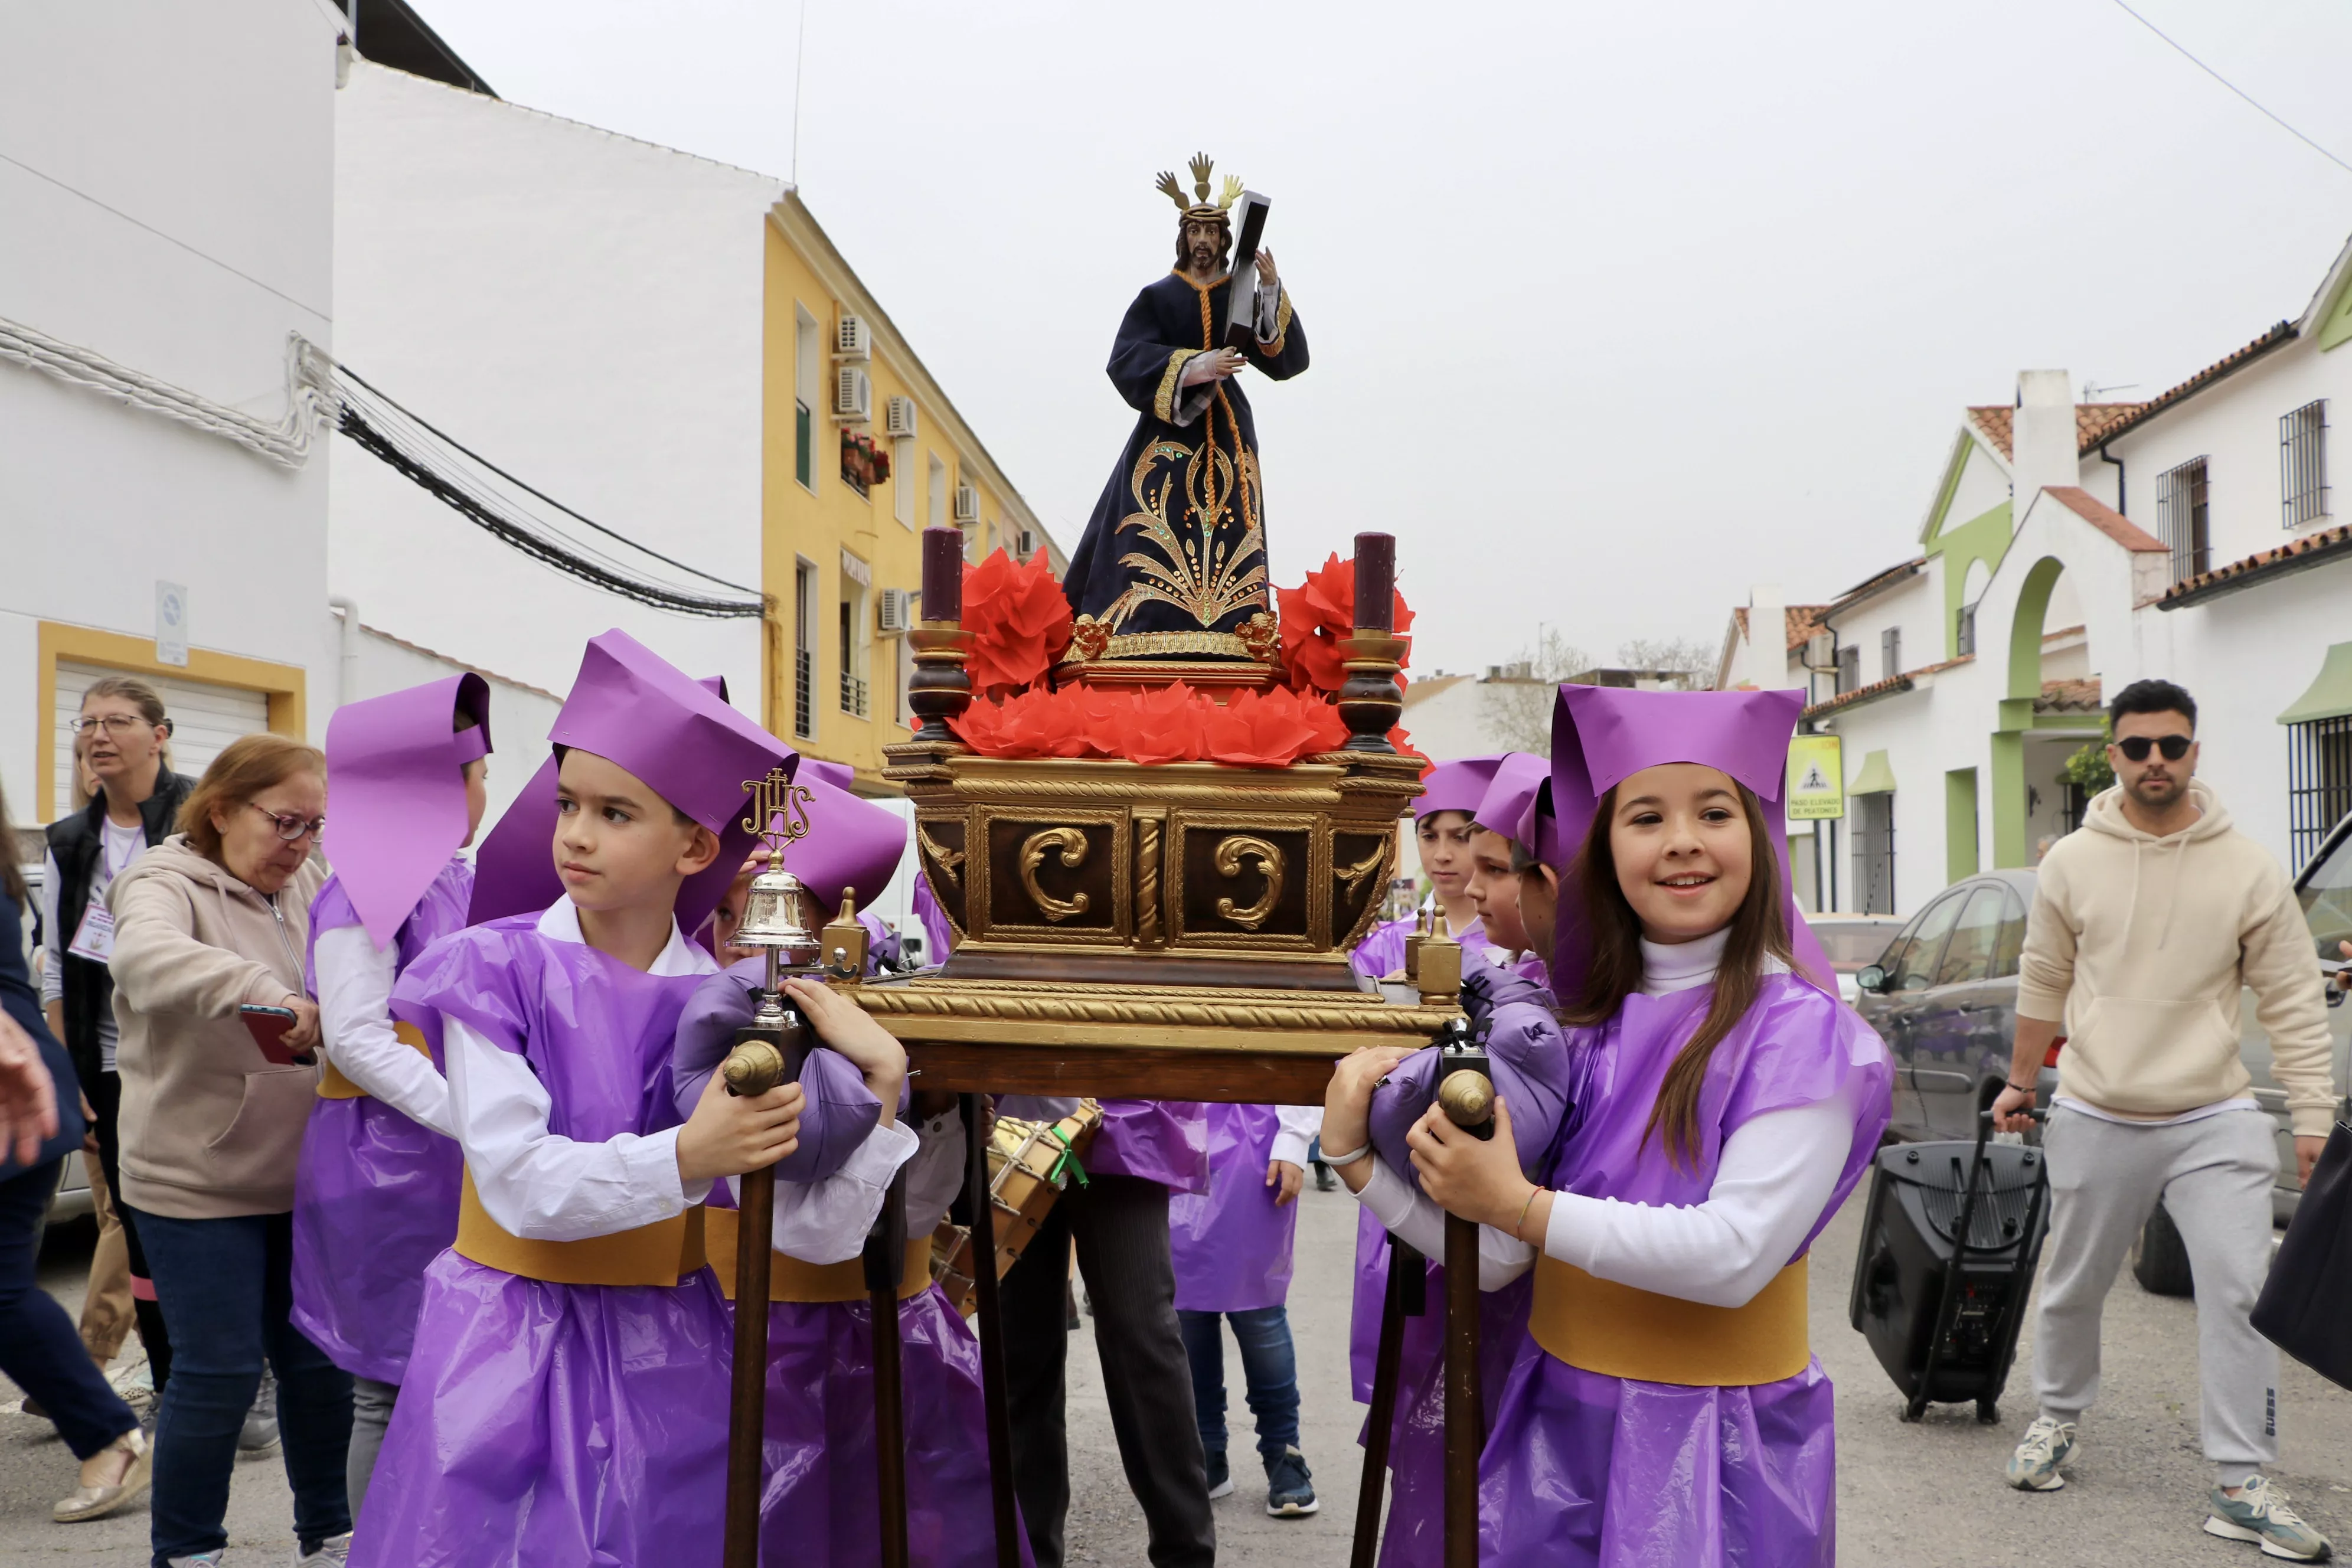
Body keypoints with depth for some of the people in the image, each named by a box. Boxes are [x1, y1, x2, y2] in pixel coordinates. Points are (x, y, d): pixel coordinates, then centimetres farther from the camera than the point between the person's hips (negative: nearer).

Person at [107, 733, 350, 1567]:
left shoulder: (311, 887, 6)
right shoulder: (166, 885, -11)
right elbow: (148, 958, -33)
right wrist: (269, 997, -47)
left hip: (306, 1178, 5)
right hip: (198, 1184, -5)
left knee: (320, 1363, 13)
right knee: (219, 1372, 1)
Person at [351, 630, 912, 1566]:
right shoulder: (496, 969, -8)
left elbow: (821, 1229, -11)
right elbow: (519, 1184, -18)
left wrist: (881, 1079, -21)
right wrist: (685, 1157, -31)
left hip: (668, 1363, 2)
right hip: (511, 1356, -1)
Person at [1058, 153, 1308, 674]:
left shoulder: (1244, 297, 12)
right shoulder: (1157, 297, 7)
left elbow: (1286, 359, 1)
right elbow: (1125, 360, -7)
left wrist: (1273, 291, -10)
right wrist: (1194, 367, -19)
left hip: (1226, 435, 2)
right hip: (1167, 433, -2)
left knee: (1226, 535, -6)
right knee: (1156, 535, -11)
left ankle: (1227, 641, -10)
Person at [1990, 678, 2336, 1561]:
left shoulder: (2249, 869, -3)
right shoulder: (2073, 863, 0)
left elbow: (2295, 1003, -1)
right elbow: (2043, 987, 10)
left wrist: (2313, 1114, -5)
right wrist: (2022, 1083, 16)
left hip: (2215, 1121, -1)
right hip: (2095, 1121, 1)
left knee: (2240, 1292, -9)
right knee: (2072, 1289, 13)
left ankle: (2242, 1486, 2)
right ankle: (2058, 1420, 36)